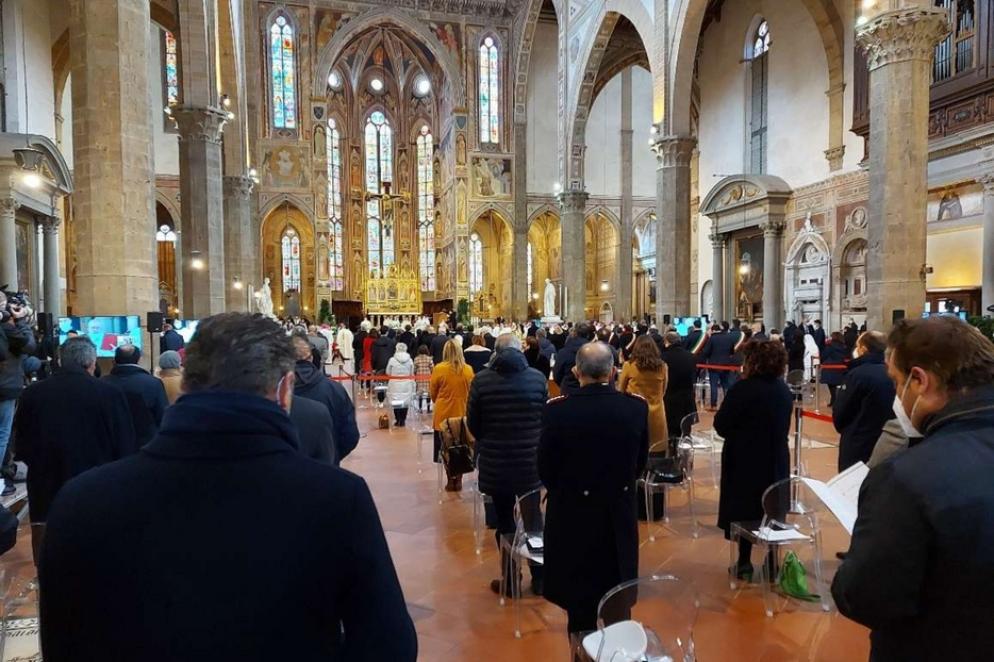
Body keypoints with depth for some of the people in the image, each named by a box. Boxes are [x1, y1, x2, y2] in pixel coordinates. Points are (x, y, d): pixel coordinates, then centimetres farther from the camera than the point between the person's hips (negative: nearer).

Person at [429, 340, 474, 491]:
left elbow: (432, 393, 1)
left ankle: (451, 480, 15)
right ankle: (458, 480, 17)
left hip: (443, 414, -2)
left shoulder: (439, 369, -10)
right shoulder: (468, 370, -6)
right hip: (463, 414, 2)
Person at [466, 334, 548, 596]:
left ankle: (509, 580, 21)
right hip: (530, 460, 1)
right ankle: (539, 578, 24)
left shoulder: (481, 380, -9)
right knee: (534, 518, 15)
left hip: (495, 462, -1)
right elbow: (546, 418, 2)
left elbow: (472, 423, 0)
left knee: (505, 522, 11)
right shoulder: (538, 378, -7)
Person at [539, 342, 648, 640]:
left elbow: (545, 468, -8)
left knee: (579, 600, 14)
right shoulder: (637, 406, -11)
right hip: (620, 514, 3)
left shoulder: (558, 409, -18)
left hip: (573, 513, -2)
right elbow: (640, 462, 2)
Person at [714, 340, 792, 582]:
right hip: (776, 461, 6)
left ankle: (744, 564, 14)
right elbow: (782, 426, 13)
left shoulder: (743, 388, -19)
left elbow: (721, 426, -16)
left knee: (743, 510, 7)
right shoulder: (784, 390, 2)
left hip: (745, 460, -5)